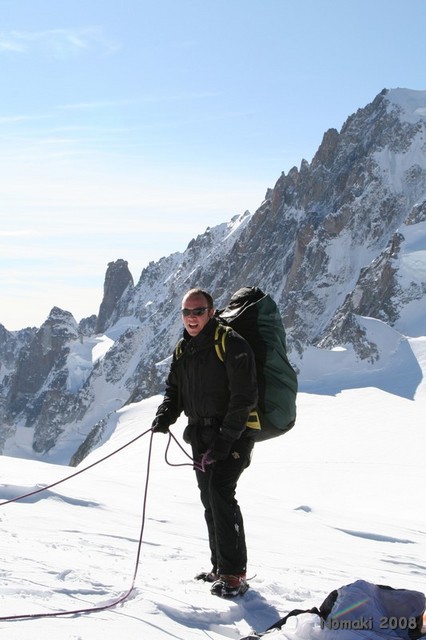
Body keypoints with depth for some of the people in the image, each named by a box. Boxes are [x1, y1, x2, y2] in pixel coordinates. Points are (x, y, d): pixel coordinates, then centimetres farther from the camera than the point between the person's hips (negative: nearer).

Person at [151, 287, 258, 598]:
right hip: (201, 437, 8)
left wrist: (226, 438, -23)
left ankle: (235, 574, -15)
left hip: (232, 435, -8)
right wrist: (165, 416, -1)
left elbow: (244, 395, -17)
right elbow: (174, 389, 21)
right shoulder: (183, 349, 12)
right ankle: (221, 566, 22)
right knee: (210, 501, 11)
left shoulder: (231, 344, -13)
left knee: (221, 495, -19)